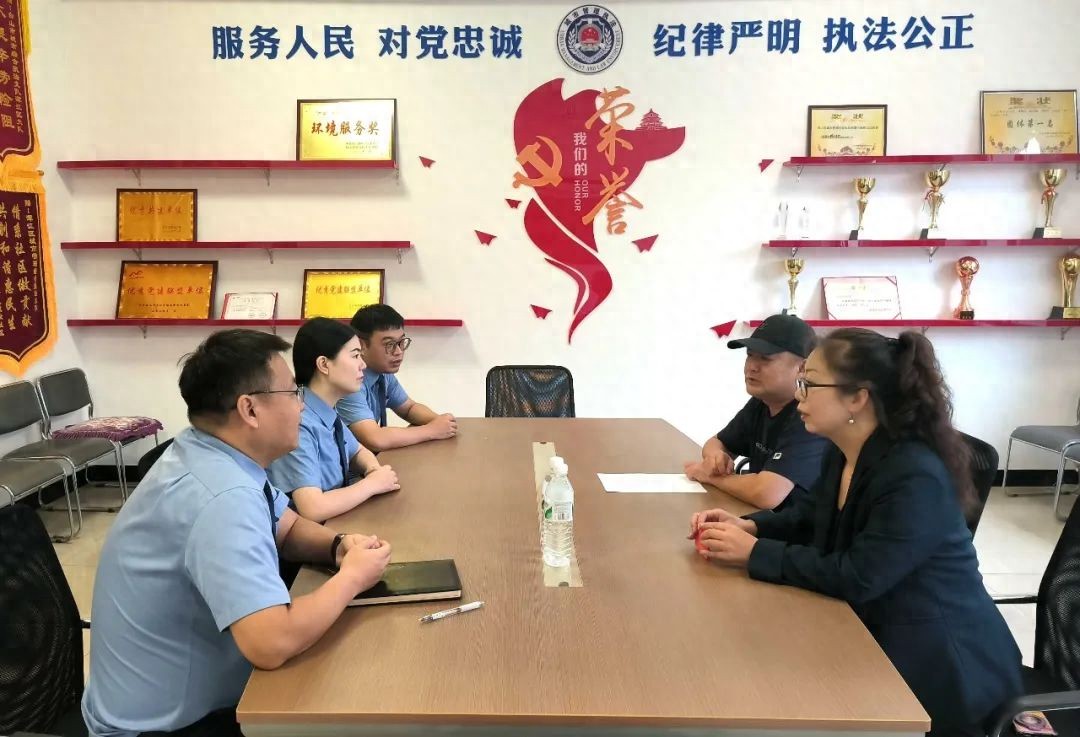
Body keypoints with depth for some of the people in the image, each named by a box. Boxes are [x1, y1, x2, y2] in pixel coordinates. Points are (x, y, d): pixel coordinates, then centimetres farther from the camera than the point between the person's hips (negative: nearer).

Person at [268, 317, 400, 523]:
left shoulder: (330, 414, 2)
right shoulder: (297, 424, -22)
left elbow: (358, 452, 19)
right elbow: (312, 509, -28)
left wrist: (373, 468, -2)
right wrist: (372, 483, -16)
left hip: (338, 521, 7)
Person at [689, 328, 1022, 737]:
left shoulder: (916, 478, -29)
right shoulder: (842, 455, -1)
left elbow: (856, 578, -30)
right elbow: (808, 517, 14)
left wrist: (755, 552, -24)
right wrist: (746, 526, -6)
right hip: (877, 635, 8)